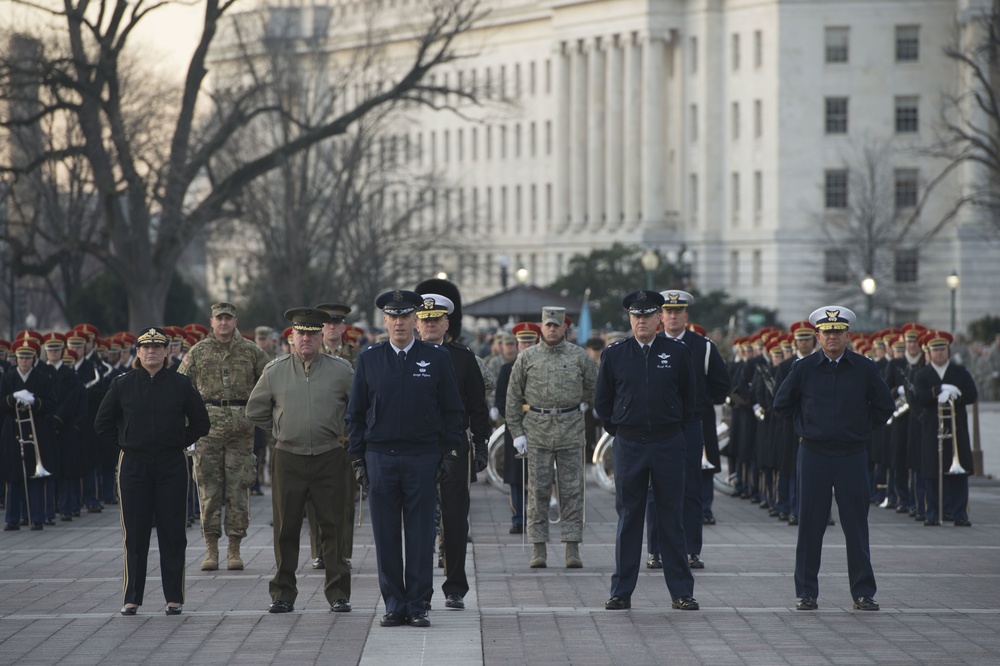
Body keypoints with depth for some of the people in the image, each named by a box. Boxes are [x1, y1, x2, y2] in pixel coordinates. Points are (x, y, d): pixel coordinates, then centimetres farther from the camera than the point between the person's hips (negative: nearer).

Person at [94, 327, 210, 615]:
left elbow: (201, 423, 10)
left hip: (171, 465, 0)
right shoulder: (122, 384, 3)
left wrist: (179, 442, 3)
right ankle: (132, 598, 9)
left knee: (172, 533, 1)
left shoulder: (181, 384, 3)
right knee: (134, 534, 2)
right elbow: (103, 423, 11)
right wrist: (125, 442, 5)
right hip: (134, 466, 0)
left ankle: (174, 597, 7)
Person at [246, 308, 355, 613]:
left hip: (329, 459, -1)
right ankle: (283, 594, 9)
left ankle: (338, 592, 7)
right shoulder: (275, 371, 4)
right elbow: (255, 410, 16)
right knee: (286, 529, 2)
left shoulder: (341, 370, 1)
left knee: (333, 528, 0)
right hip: (289, 459, 1)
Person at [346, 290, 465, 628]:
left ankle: (417, 606, 7)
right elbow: (356, 413, 9)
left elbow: (452, 410, 6)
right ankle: (393, 606, 9)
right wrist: (358, 458, 3)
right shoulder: (368, 359, 6)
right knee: (386, 536, 2)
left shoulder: (436, 358, 3)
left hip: (423, 459, -1)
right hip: (380, 458, 1)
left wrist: (449, 454, 0)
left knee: (421, 537, 0)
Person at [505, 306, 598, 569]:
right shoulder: (527, 357, 4)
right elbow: (513, 396, 6)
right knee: (538, 491, 0)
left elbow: (594, 388, 16)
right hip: (537, 433, 0)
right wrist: (516, 432, 2)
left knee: (572, 491, 0)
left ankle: (573, 548, 2)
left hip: (571, 432, 0)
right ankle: (539, 549, 3)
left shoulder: (579, 356, 4)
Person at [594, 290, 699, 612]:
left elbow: (690, 398, 11)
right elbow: (601, 401, 13)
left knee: (672, 519, 4)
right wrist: (618, 431, 11)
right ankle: (621, 591, 8)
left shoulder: (678, 352, 1)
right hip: (629, 446, 0)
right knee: (628, 518, 4)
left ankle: (681, 592, 8)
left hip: (669, 445, 0)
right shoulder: (614, 355, 3)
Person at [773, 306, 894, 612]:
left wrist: (862, 428, 9)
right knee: (810, 524, 1)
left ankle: (863, 592, 8)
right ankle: (806, 592, 7)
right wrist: (806, 426, 11)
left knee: (856, 524, 1)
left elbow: (885, 406, 11)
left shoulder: (864, 368, 2)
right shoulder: (804, 368, 1)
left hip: (852, 454, 0)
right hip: (814, 454, 0)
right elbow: (781, 403, 12)